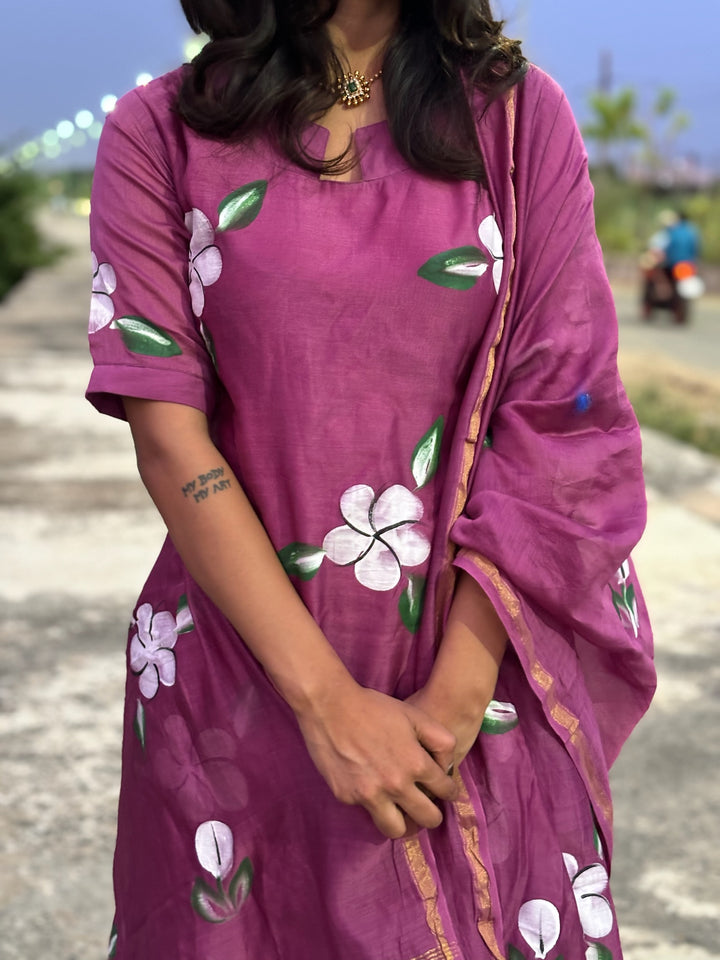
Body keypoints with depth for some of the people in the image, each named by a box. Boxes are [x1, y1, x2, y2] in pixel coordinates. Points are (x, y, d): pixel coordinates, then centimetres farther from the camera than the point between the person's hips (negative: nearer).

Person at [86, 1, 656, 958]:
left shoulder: (522, 116, 1)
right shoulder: (160, 133, -2)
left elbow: (558, 423, -5)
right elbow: (168, 439, -8)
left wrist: (456, 696, -13)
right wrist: (328, 700, -15)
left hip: (481, 667, 1)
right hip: (243, 686, 0)